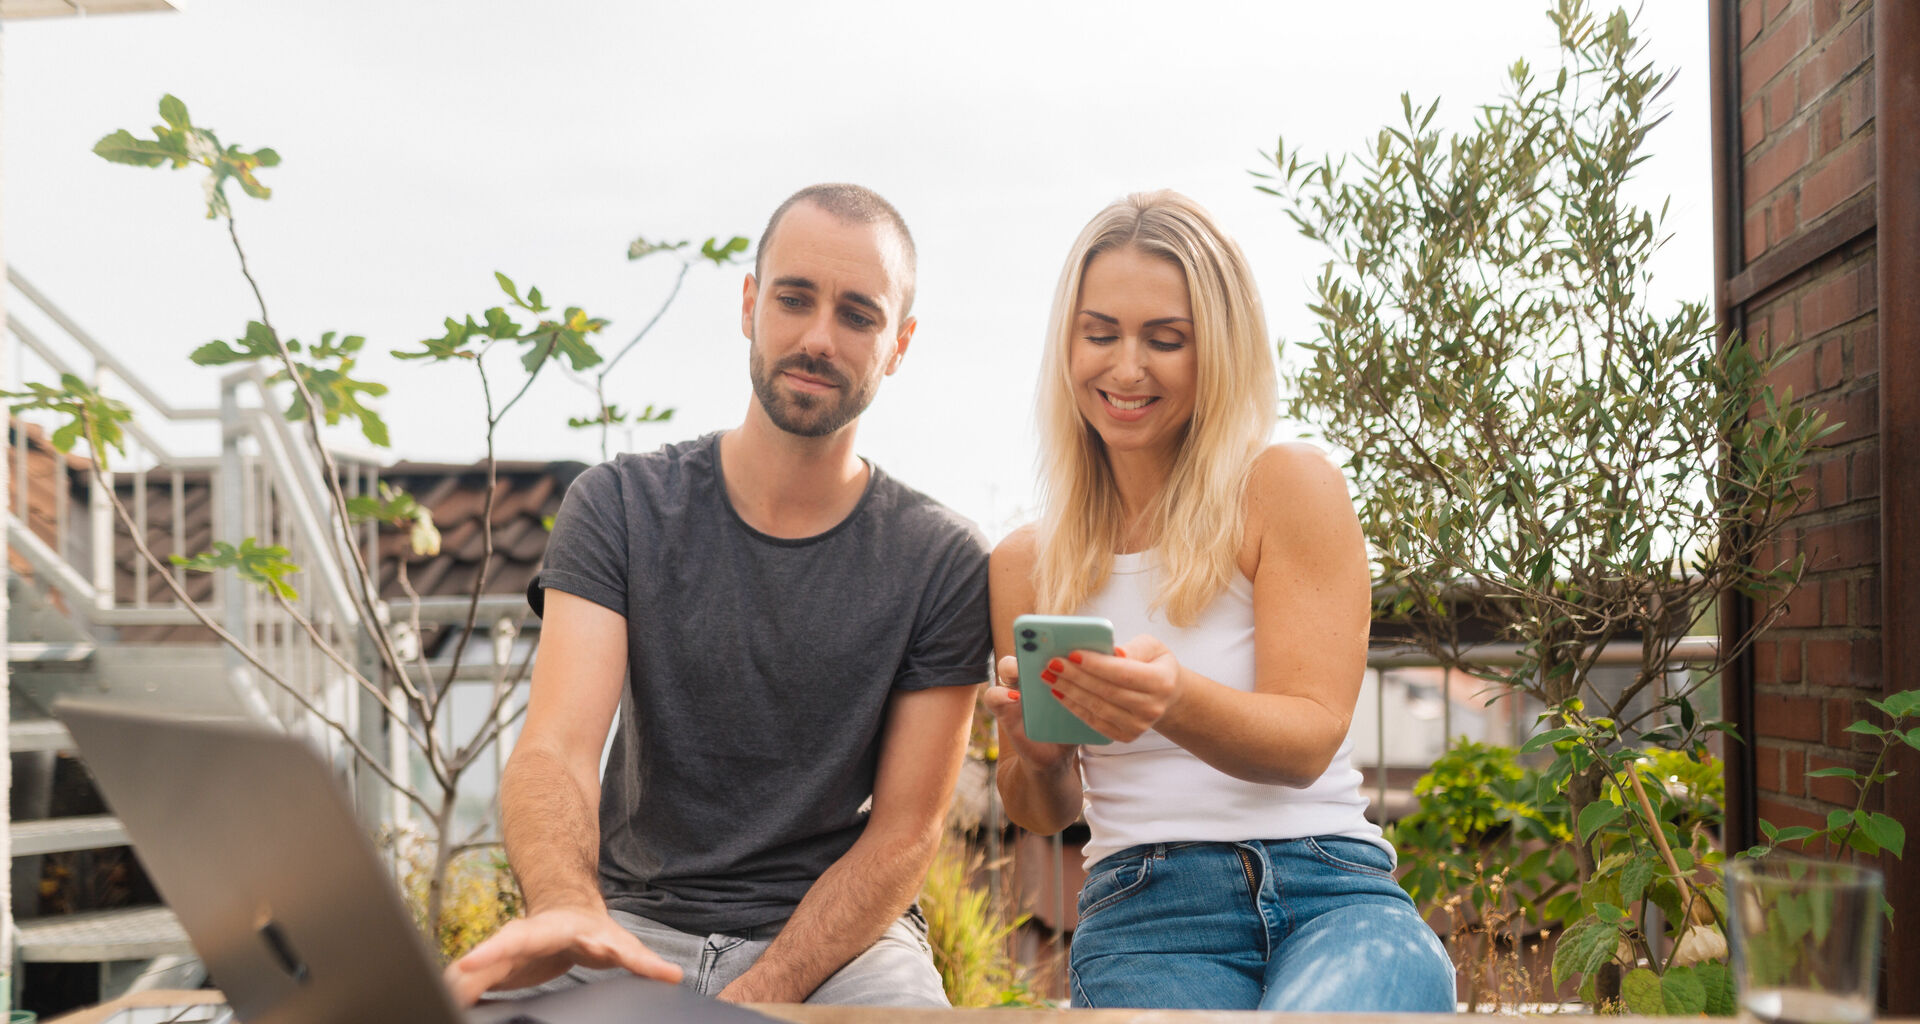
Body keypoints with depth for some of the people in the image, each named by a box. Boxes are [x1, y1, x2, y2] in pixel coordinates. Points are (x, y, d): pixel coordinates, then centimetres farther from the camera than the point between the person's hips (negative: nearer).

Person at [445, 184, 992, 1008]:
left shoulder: (943, 562, -3)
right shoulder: (621, 506, -1)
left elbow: (903, 834, -4)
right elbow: (554, 751, -13)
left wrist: (756, 996, -18)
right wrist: (567, 910, -36)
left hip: (840, 934, 0)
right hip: (636, 922, 0)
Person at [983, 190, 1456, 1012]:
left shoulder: (1292, 489, 0)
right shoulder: (1025, 563, 9)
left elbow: (1308, 740, -7)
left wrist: (1177, 701, -28)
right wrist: (1036, 761, -7)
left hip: (1333, 894, -1)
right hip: (1142, 916, 2)